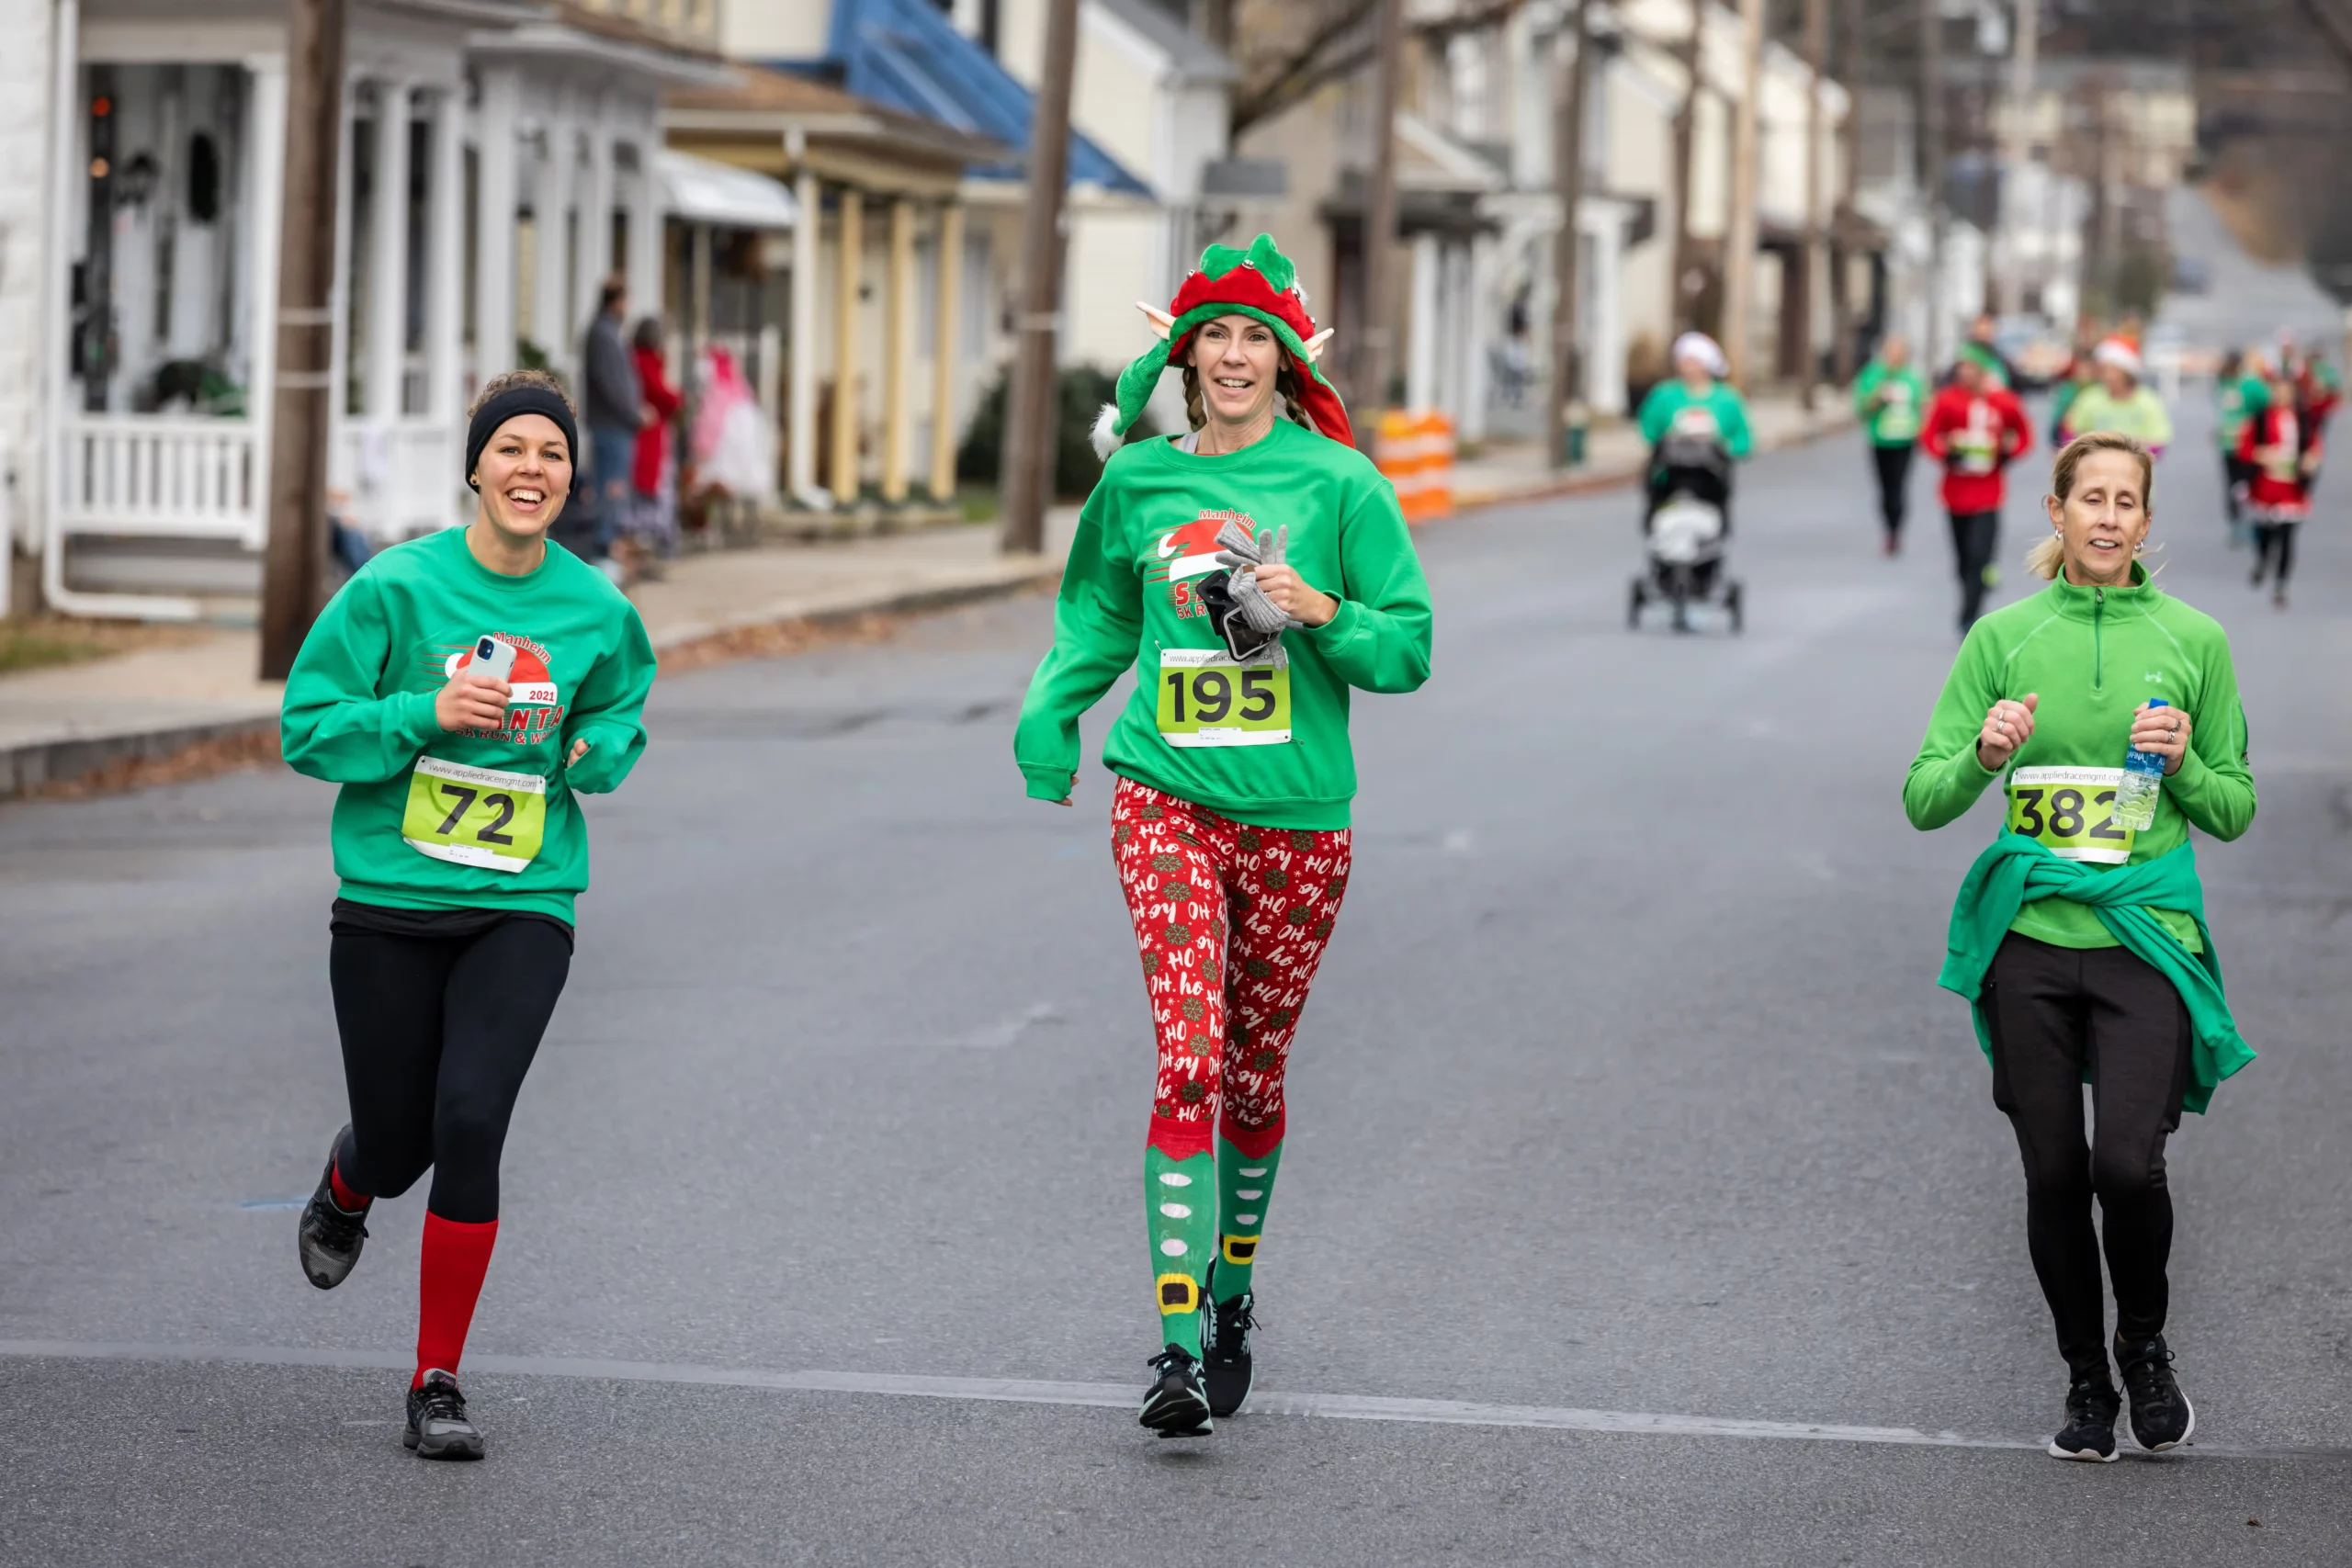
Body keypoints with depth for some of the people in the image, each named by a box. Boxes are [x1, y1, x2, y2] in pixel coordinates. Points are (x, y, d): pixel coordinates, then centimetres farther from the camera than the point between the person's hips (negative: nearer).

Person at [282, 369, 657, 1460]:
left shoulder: (597, 610, 0)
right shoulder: (396, 587, -8)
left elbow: (619, 724, 17)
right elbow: (308, 727, -6)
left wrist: (599, 750, -6)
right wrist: (427, 714, -20)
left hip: (523, 909, 0)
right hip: (390, 903, 0)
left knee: (470, 1123, -17)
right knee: (396, 1143, 8)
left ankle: (437, 1382, -3)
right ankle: (345, 1192, 50)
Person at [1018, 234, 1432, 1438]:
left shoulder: (1338, 483, -1)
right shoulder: (1138, 480, 6)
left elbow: (1408, 647, 0)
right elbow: (1095, 621, 24)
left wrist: (1320, 613, -16)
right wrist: (1047, 724, 18)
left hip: (1298, 818, 0)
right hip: (1169, 804, 0)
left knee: (1254, 1072, 11)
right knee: (1188, 1059, -14)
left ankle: (1232, 1294, 33)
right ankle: (1177, 1343, -16)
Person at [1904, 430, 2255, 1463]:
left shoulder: (2192, 640, 5)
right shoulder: (2005, 636, 4)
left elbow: (2235, 812, 11)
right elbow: (1924, 799, 2)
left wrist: (2184, 763, -9)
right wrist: (1985, 756, -17)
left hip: (2146, 936, -1)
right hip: (2030, 937, 1)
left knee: (2129, 1165, -14)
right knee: (2055, 1175, 4)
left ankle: (2145, 1344, 13)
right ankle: (2086, 1381, 23)